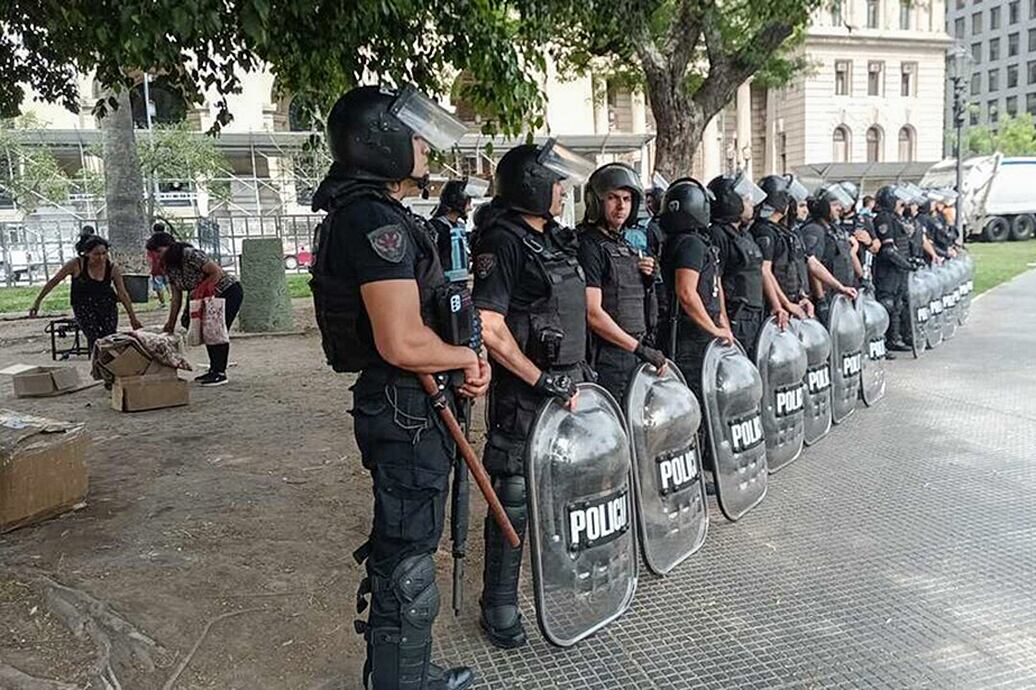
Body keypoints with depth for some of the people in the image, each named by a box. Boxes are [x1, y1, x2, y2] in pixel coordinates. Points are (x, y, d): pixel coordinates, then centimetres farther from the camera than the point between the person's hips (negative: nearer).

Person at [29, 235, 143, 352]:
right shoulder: (77, 264, -13)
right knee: (94, 338, -21)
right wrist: (38, 301, 1)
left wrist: (133, 317, 4)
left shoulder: (112, 268, -7)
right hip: (83, 306, -2)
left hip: (107, 304, 2)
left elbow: (123, 294, 2)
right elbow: (54, 281, -1)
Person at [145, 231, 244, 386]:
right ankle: (214, 369, 20)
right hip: (211, 297, 9)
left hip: (229, 291, -9)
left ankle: (220, 373, -7)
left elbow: (217, 272, -25)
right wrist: (171, 324, 1)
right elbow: (176, 298, 4)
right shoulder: (169, 267, 2)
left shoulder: (190, 255, -24)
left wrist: (199, 290, -22)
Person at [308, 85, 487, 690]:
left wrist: (463, 362, 5)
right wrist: (466, 357, -9)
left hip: (410, 407, 11)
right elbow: (402, 344, -28)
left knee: (409, 544, 22)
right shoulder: (377, 220, -20)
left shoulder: (377, 214, 14)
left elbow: (423, 312, 22)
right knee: (406, 557, 2)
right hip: (407, 411, -11)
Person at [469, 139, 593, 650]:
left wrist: (578, 368, 18)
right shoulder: (503, 241, -15)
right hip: (524, 395, -9)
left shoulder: (553, 239, 13)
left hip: (564, 386, 9)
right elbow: (488, 327, -23)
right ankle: (499, 606, 16)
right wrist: (541, 380, -21)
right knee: (514, 501, 1)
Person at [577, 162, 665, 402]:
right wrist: (640, 349, -17)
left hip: (633, 356, 8)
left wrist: (648, 279, 5)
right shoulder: (589, 245, -11)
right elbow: (593, 314, -18)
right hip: (604, 360, -8)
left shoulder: (626, 245, 16)